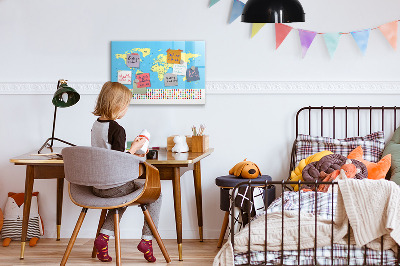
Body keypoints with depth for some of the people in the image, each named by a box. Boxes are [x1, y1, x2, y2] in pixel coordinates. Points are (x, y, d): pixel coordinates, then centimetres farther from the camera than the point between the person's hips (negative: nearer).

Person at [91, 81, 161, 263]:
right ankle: (147, 239, 9)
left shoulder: (96, 125, 6)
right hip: (114, 186, -8)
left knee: (123, 197, 36)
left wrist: (131, 154, 19)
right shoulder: (117, 130, -20)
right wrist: (134, 148, -8)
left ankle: (104, 236, 18)